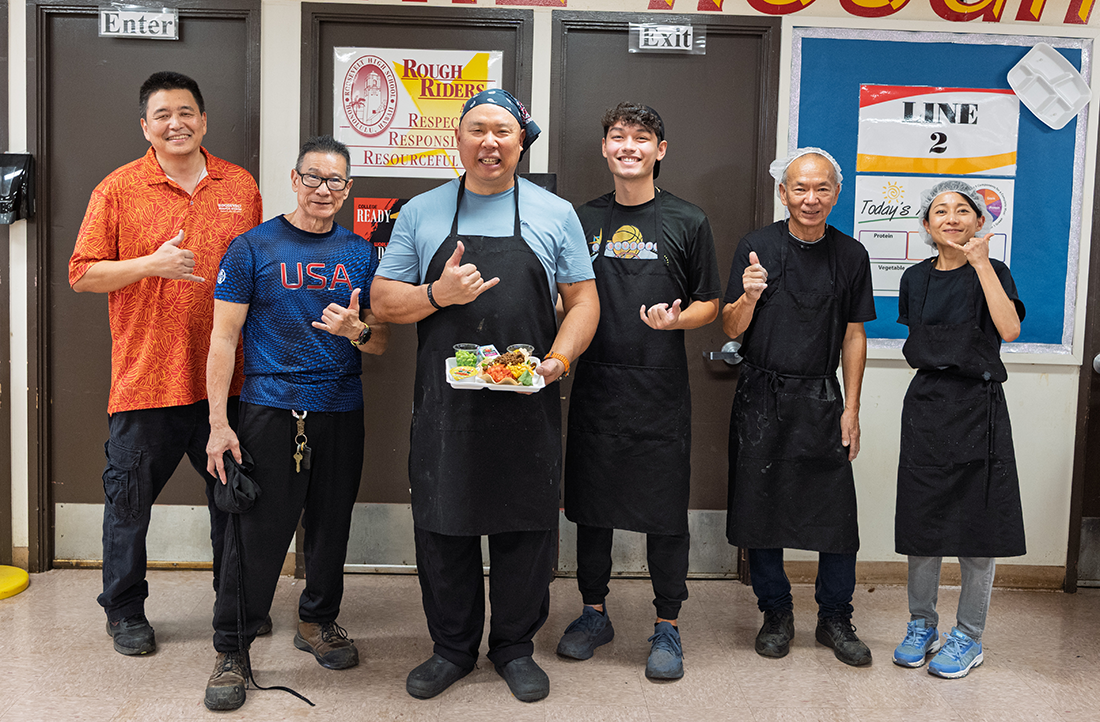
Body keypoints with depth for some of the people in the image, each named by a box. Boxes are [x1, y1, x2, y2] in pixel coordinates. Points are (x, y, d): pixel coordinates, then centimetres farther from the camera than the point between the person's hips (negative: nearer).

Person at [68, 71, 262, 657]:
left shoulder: (240, 187, 8)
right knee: (129, 497, 7)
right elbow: (82, 275, -3)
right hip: (145, 376, -2)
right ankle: (124, 609, 26)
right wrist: (151, 264, -18)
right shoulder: (118, 189, -1)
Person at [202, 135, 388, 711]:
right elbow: (224, 337, -2)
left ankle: (318, 622, 35)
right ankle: (231, 651, 10)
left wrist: (357, 331, -11)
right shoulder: (253, 247, 0)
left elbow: (381, 341, 13)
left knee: (331, 526, 13)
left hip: (342, 412, 4)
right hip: (270, 410, -4)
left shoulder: (361, 253, 10)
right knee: (259, 533, -4)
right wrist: (218, 423, -9)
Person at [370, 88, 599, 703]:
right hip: (443, 406, 1)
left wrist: (558, 360, -10)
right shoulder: (421, 213, 8)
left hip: (528, 408, 0)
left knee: (526, 528, 7)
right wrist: (437, 294, -13)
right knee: (443, 528, 8)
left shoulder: (555, 214, 7)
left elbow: (583, 300, 6)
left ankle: (516, 647, 26)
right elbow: (383, 301, 6)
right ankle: (453, 647, 26)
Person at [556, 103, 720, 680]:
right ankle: (593, 612, 28)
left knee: (665, 511, 3)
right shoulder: (582, 219, 8)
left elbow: (709, 305, 6)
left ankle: (667, 627, 18)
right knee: (590, 502, 10)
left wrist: (676, 319, -15)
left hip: (661, 388, -2)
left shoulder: (687, 222, 2)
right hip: (595, 382, 2)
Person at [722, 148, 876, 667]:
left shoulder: (850, 255, 4)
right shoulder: (756, 247, 0)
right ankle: (776, 614, 23)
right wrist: (748, 298, -22)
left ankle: (835, 619, 19)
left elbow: (853, 335, 7)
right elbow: (732, 329, 0)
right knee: (760, 507, 5)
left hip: (821, 398, 1)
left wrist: (850, 409, 2)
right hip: (762, 396, 0)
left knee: (837, 512, 0)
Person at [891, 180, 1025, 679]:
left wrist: (981, 264, -20)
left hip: (978, 408, -4)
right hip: (926, 407, 4)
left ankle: (969, 637, 16)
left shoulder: (992, 273, -2)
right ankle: (922, 625, 24)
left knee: (975, 527, 2)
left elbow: (1010, 329, -21)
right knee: (921, 522, 8)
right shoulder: (915, 279, 9)